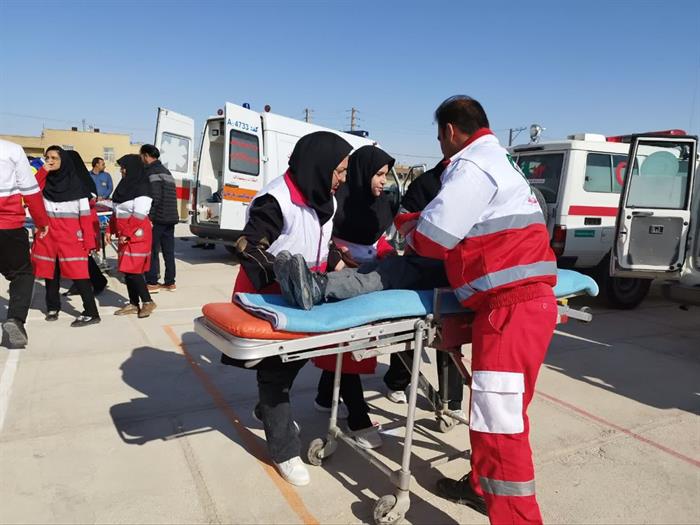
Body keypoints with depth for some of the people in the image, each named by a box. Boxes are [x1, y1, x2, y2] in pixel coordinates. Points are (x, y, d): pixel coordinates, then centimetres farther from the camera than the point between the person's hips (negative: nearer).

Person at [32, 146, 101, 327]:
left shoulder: (76, 183, -2)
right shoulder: (44, 181, 8)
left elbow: (85, 214, -4)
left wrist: (89, 241, -9)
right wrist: (43, 170, -14)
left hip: (70, 235, -4)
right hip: (47, 234, 4)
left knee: (78, 272, -10)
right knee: (50, 271, 12)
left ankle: (91, 313, -9)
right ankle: (53, 307, 29)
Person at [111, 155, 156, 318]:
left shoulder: (141, 188, -13)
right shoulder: (125, 185, 13)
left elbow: (139, 215, -19)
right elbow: (117, 212, 18)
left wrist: (127, 234, -20)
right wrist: (111, 230, 15)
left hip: (137, 236, -9)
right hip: (125, 235, 9)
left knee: (133, 270, -8)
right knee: (127, 270, 9)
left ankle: (148, 302, 3)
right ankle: (133, 304, 16)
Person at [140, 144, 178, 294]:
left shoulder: (152, 171, -9)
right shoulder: (165, 171, 21)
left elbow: (155, 197, -19)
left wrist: (149, 216, -17)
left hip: (158, 218, -9)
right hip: (171, 218, 9)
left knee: (152, 251, -1)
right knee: (168, 251, 10)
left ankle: (152, 283, 2)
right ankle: (170, 282, 14)